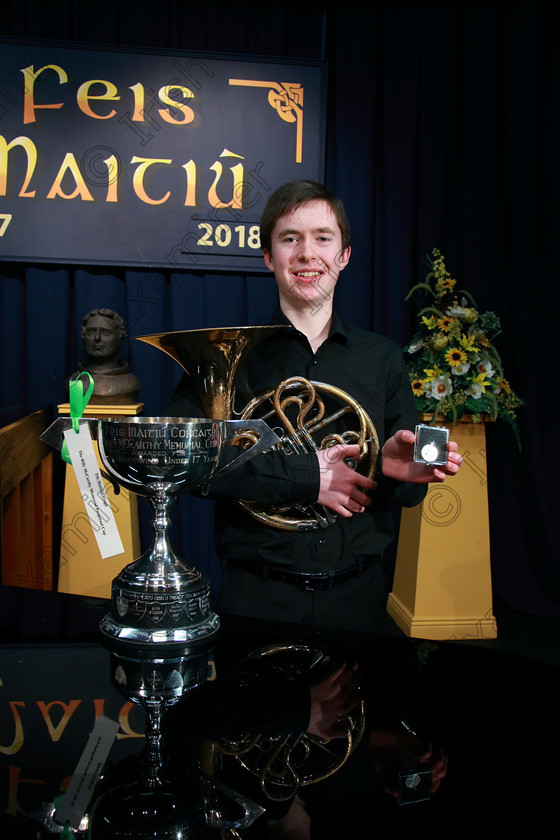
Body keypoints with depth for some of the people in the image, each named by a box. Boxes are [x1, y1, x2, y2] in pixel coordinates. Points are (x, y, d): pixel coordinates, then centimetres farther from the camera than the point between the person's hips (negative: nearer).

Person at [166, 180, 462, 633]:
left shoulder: (383, 357, 7)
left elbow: (409, 490, 9)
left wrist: (394, 467, -16)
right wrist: (306, 475, -20)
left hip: (357, 595, 3)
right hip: (259, 595, -2)